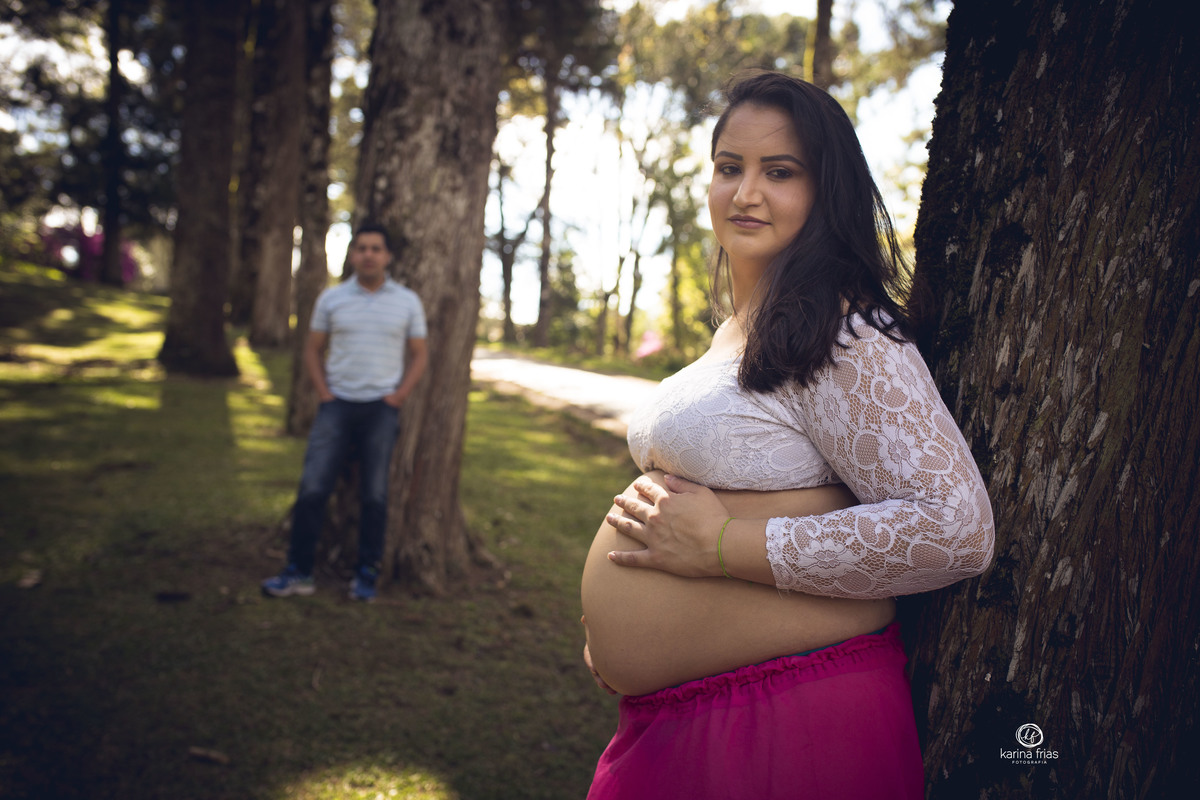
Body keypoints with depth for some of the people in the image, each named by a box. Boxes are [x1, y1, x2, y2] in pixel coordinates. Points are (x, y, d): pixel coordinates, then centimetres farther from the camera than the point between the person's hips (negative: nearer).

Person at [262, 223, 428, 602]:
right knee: (312, 488, -5)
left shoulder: (407, 302, 3)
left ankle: (366, 576, 12)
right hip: (337, 404, 1)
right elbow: (313, 349, 11)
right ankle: (298, 573, 4)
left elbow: (419, 354, 8)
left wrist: (399, 396, -3)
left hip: (381, 408, 0)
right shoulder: (331, 298, 5)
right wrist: (324, 393, -1)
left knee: (375, 495, 2)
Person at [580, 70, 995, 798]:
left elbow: (956, 528, -25)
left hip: (788, 729, -8)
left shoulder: (844, 337, -17)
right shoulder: (737, 330, 12)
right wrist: (614, 626, 14)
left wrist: (722, 545, -23)